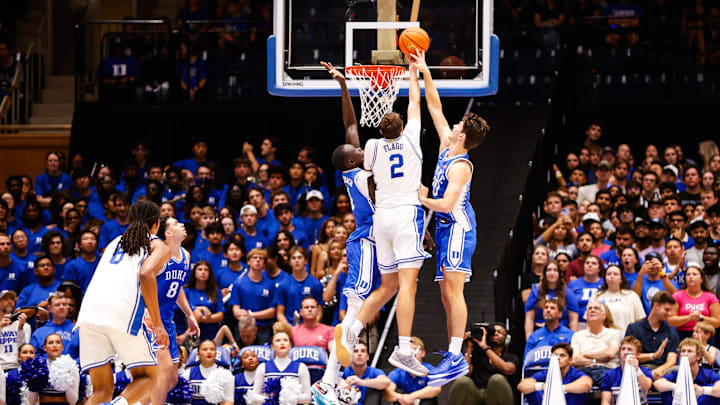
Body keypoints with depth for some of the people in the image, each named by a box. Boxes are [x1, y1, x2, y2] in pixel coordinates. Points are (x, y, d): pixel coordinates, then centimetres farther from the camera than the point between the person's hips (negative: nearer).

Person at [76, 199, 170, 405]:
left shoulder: (115, 243, 32)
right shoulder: (159, 247, 14)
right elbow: (146, 274, -7)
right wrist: (157, 324, -6)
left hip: (90, 311, 5)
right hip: (123, 312, -5)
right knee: (147, 376, 14)